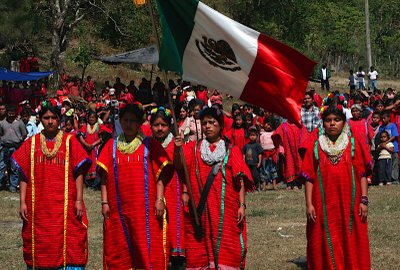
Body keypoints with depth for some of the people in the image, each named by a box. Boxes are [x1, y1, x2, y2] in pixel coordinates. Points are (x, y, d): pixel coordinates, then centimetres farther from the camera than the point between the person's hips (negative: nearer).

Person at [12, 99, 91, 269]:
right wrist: (23, 202, 0)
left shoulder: (70, 142, 4)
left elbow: (79, 174, 2)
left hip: (65, 206, -2)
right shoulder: (31, 144, 8)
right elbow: (24, 176, 8)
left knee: (70, 247, -7)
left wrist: (79, 200, -6)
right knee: (39, 247, 3)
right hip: (38, 208, 2)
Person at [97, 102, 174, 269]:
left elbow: (160, 174, 2)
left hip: (146, 208, -2)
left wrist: (159, 199, -8)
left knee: (148, 248, -6)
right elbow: (105, 176, 10)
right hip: (118, 210, 2)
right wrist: (104, 202, 3)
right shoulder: (111, 146, 12)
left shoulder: (150, 145, 6)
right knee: (119, 251, 3)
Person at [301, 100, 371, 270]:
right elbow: (309, 178, 3)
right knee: (327, 248, 1)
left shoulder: (353, 144, 4)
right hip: (324, 206, 0)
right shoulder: (315, 147, 5)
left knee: (351, 245, 2)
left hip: (349, 205, 0)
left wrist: (364, 200, -6)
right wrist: (309, 204, -5)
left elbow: (362, 175, 2)